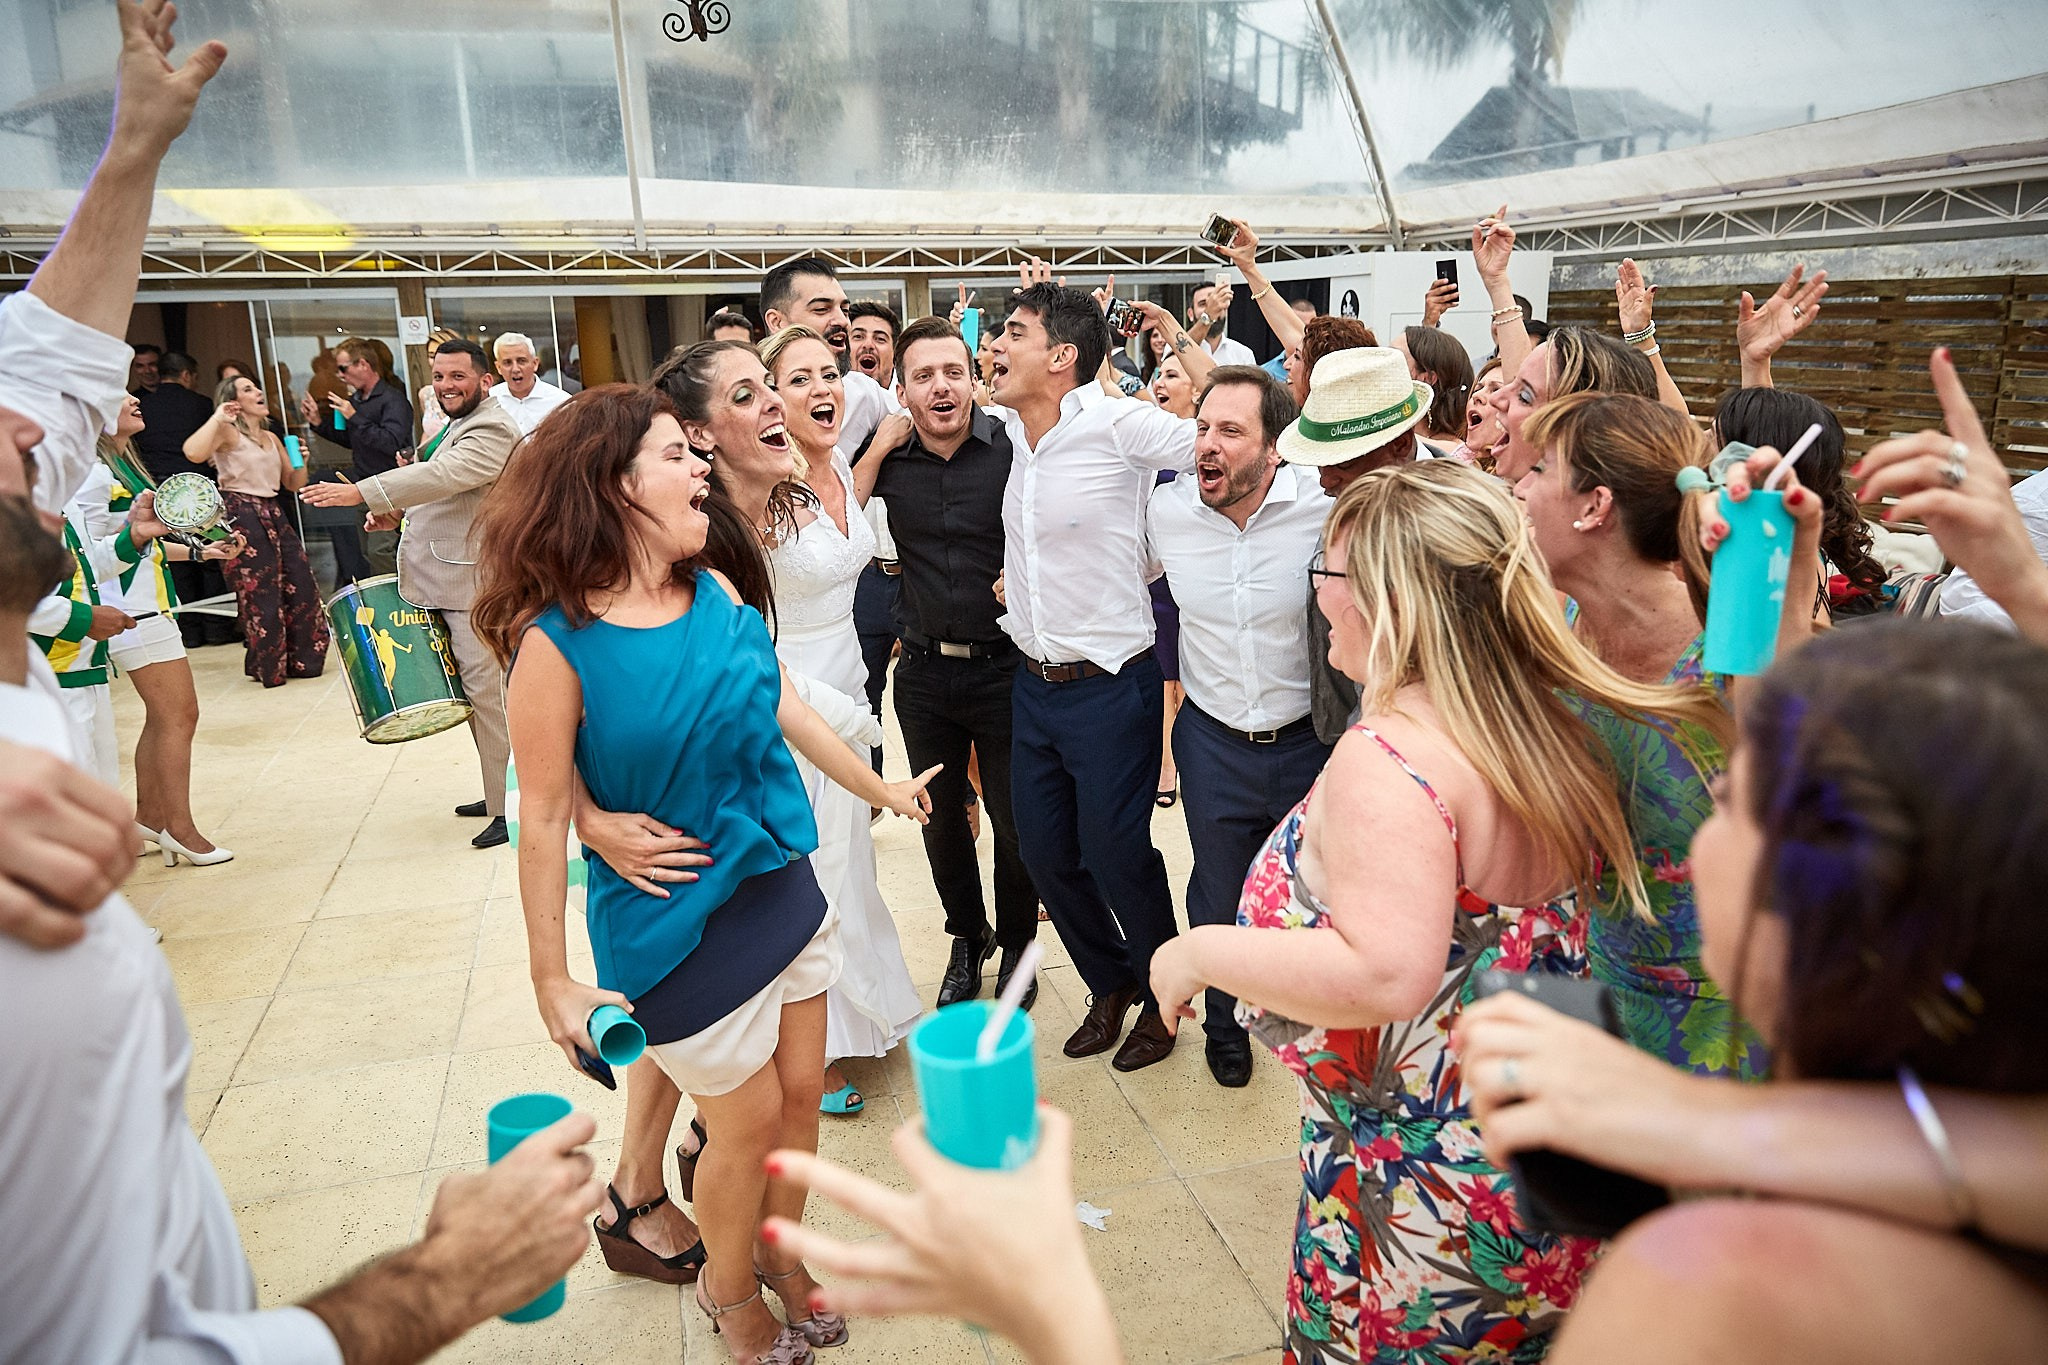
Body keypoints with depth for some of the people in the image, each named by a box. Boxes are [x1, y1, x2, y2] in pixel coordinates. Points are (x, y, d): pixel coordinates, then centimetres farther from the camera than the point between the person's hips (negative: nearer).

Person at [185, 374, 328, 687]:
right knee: (260, 591, -5)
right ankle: (268, 668, 7)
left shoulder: (270, 438, 19)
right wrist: (217, 418, -16)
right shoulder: (227, 431, -4)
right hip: (240, 514, -7)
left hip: (273, 514, 8)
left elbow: (293, 484, 22)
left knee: (301, 586, 3)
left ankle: (301, 660, 15)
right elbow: (193, 452, -25)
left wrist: (300, 461, 3)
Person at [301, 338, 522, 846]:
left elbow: (443, 475, -28)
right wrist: (398, 512, 9)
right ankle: (498, 793, 24)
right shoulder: (455, 422, 20)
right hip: (445, 579, 10)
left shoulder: (492, 428, -14)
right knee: (473, 689, 14)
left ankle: (510, 810, -2)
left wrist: (360, 493, -32)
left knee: (486, 689, -9)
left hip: (476, 580, -10)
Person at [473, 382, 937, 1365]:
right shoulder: (556, 643, -20)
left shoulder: (716, 594, -2)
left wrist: (878, 789, 20)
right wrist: (554, 981, -11)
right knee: (749, 1122, 11)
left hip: (781, 887, 6)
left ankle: (783, 1259, 46)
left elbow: (785, 709, 10)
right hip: (680, 924, -6)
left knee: (801, 1096, 18)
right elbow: (544, 818, -16)